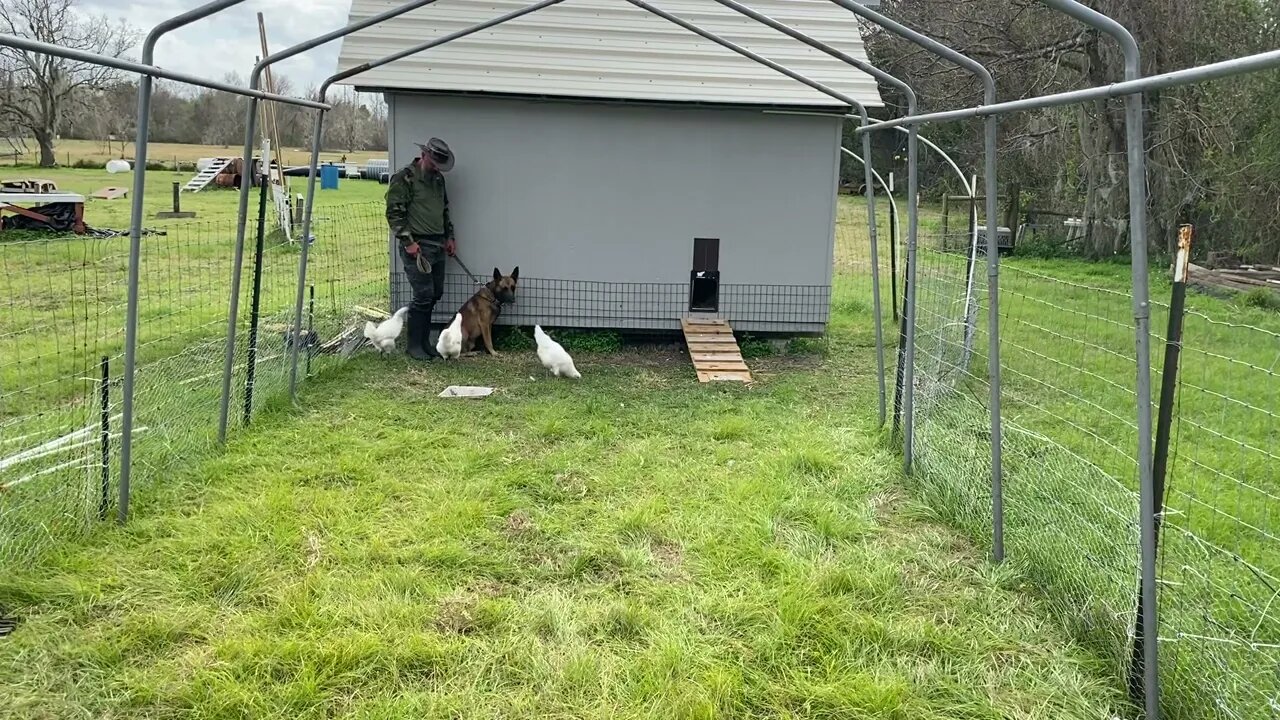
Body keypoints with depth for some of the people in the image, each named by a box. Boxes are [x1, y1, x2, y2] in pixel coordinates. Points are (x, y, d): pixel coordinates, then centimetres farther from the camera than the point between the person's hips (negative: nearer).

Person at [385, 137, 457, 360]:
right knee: (424, 295, -8)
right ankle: (414, 345, 2)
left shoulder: (438, 178, 14)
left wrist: (449, 236, 18)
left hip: (438, 246, 8)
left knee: (436, 293, 9)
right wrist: (408, 242, -18)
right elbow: (394, 213, -14)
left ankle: (424, 340, 20)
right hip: (417, 246, -8)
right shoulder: (404, 178, -11)